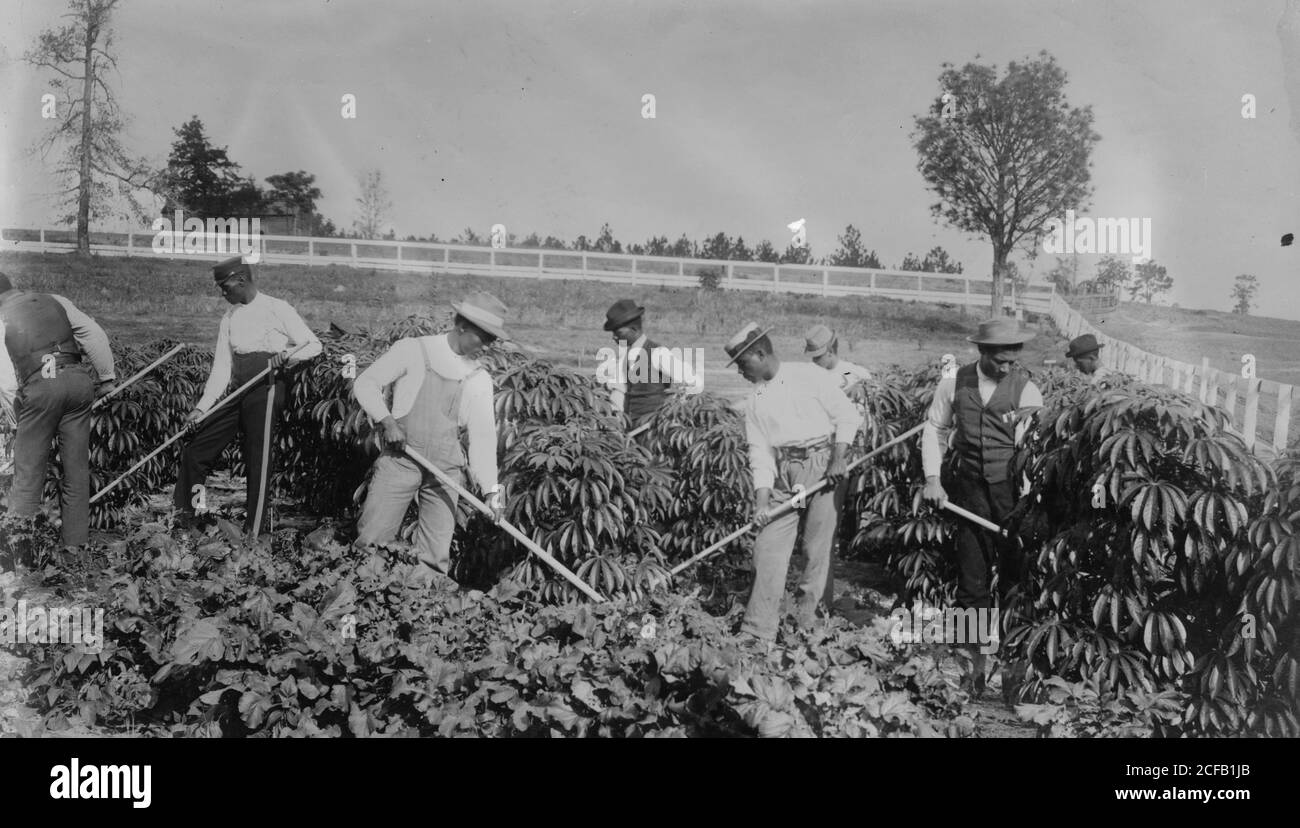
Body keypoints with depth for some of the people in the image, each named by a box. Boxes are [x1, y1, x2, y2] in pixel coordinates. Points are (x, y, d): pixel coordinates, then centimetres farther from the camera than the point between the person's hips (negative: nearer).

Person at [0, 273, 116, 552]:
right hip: (78, 379, 3)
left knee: (28, 469, 7)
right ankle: (76, 539, 17)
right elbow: (95, 335, 9)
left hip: (39, 386, -3)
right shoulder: (54, 301, 15)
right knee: (77, 464, 11)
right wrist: (106, 377, 16)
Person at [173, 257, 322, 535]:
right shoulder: (229, 319, 16)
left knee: (258, 460, -7)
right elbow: (222, 367, 11)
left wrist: (287, 356, -22)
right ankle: (184, 517, 18)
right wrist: (202, 407, 1)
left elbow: (314, 345, -2)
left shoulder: (277, 309, -2)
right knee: (195, 452, 4)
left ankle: (253, 532, 0)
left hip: (266, 389, -7)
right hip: (237, 393, 7)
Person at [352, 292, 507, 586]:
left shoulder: (480, 381, 8)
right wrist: (387, 420, -13)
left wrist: (491, 488, -7)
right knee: (371, 541, -5)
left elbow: (483, 435, 3)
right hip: (399, 461, -2)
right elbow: (366, 383, 1)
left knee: (435, 557, 1)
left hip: (445, 471, 3)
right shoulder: (412, 350, 1)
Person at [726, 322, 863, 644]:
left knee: (818, 550, -1)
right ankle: (757, 632, 2)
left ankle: (809, 627, 9)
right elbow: (760, 452, 6)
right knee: (768, 548, -2)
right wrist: (761, 499, -5)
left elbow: (847, 416, -3)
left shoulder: (810, 376, -2)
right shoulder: (754, 403, 11)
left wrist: (839, 458, -14)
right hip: (783, 476, 4)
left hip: (823, 466, -4)